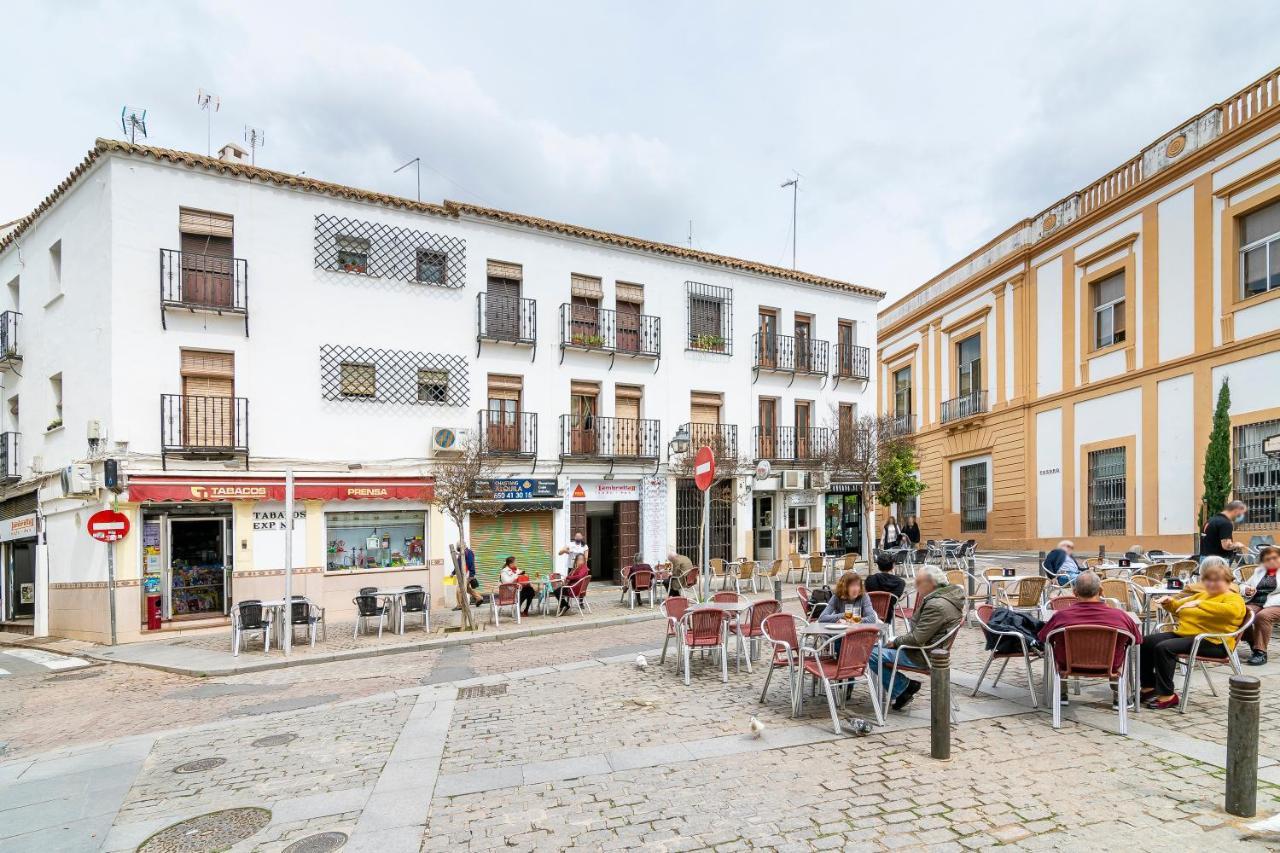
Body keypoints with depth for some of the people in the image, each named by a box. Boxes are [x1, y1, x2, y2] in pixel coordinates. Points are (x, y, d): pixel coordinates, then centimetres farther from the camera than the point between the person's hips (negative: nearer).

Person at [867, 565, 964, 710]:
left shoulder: (936, 605, -26)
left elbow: (917, 639, -25)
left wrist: (895, 642, -9)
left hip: (922, 657, -11)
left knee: (872, 655, -15)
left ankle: (902, 687, -2)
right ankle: (907, 682, 11)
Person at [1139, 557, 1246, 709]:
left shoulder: (1233, 598, -2)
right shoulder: (1202, 595, 22)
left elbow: (1231, 610, -28)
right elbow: (1179, 607, 35)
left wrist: (1200, 604, -32)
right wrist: (1169, 602, 12)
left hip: (1213, 643, -9)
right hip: (1184, 634, 9)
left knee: (1164, 648, -30)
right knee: (1146, 642, -6)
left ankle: (1168, 696, -21)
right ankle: (1148, 687, 1)